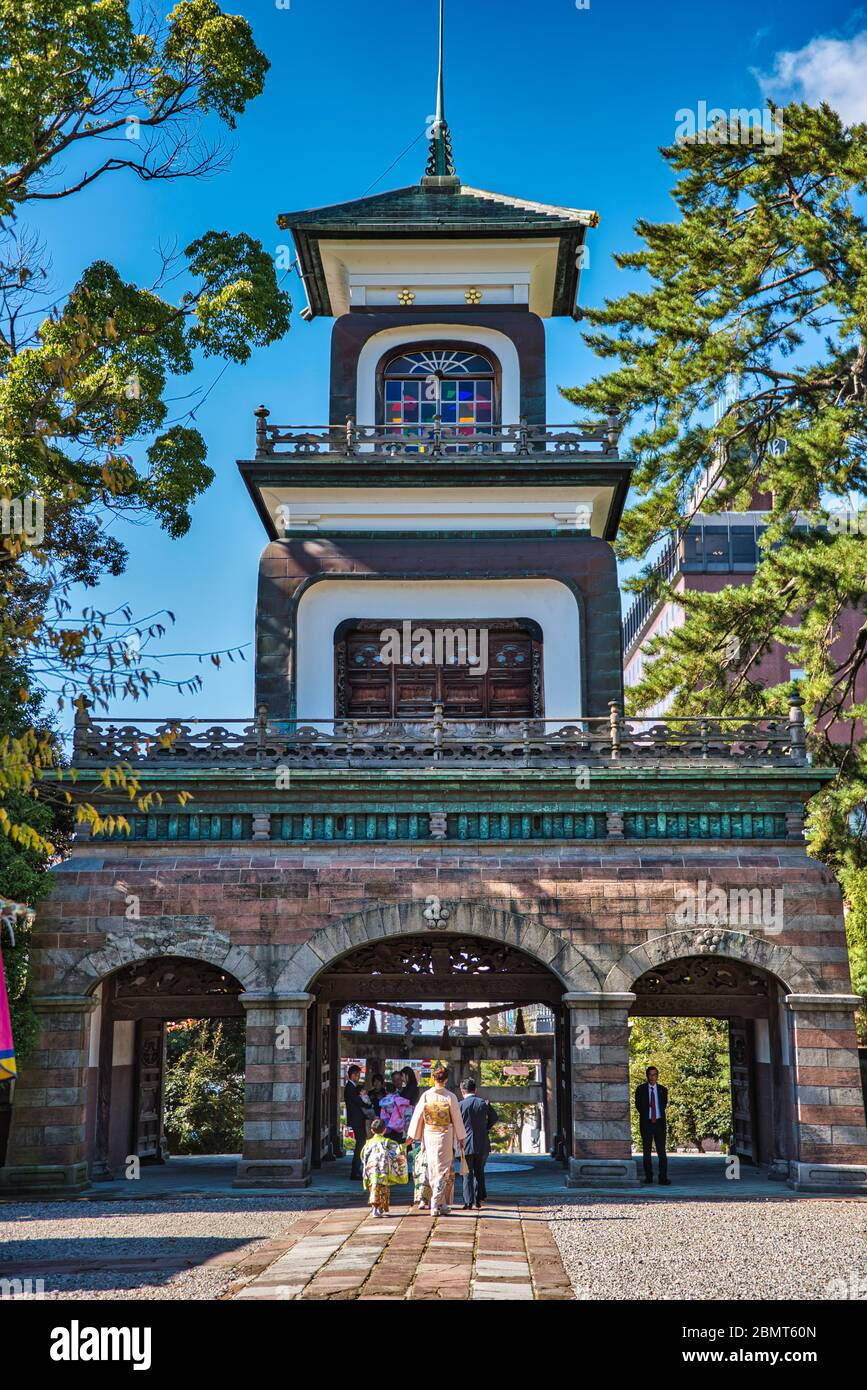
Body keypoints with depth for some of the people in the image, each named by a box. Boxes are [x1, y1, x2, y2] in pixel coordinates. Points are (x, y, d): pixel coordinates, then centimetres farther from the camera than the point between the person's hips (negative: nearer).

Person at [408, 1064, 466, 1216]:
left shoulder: (426, 1096, -4)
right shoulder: (450, 1097, -9)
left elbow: (417, 1117, 3)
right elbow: (457, 1118, -3)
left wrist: (412, 1136, 15)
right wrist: (461, 1138, 8)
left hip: (429, 1136, 2)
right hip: (446, 1136, -2)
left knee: (433, 1170, 13)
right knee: (444, 1171, 4)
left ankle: (440, 1204, 18)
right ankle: (436, 1205, -5)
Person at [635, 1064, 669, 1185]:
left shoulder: (662, 1090, 8)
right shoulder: (641, 1089, 4)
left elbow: (664, 1104, 16)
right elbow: (638, 1105, 8)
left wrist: (659, 1117, 7)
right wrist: (646, 1116, 4)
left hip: (659, 1122, 0)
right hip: (646, 1123, 0)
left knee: (662, 1150, -7)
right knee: (647, 1151, 3)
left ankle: (663, 1178, -9)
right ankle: (648, 1176, 11)